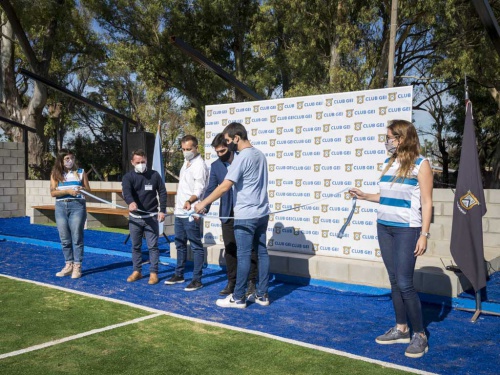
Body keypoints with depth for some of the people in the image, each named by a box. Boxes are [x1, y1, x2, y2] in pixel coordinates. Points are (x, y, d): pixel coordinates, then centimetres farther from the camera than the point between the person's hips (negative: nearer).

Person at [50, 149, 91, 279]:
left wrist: (82, 189, -15)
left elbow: (88, 190, 7)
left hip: (77, 206, -2)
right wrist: (68, 191, -18)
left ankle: (77, 266, 3)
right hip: (61, 207, 2)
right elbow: (53, 192, -3)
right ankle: (69, 265, 18)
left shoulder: (80, 172, 6)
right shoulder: (55, 174, 7)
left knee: (77, 237, -2)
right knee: (64, 239, 7)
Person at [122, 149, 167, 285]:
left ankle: (153, 272, 8)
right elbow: (126, 191, -22)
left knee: (153, 246, 1)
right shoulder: (128, 177, -2)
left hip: (151, 217, -1)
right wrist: (130, 202, -44)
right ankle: (137, 271, 23)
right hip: (135, 217, 1)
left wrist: (162, 210, -5)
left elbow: (162, 192, 4)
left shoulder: (154, 175, 1)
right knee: (135, 246, 11)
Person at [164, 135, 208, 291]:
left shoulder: (199, 165, -13)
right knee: (180, 245, 18)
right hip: (179, 211, 10)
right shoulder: (186, 162, 16)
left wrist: (189, 200, -39)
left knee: (196, 246, -3)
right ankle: (179, 275, 30)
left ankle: (197, 279, 3)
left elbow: (199, 189, -21)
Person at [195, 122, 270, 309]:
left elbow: (225, 187, -20)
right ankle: (262, 295, 17)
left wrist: (203, 203, -13)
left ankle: (238, 298, 6)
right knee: (262, 253, 10)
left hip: (246, 216, -8)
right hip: (262, 213, 8)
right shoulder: (260, 155, 11)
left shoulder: (241, 158, -15)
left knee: (244, 255, -2)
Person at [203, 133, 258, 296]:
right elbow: (211, 189, 0)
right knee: (230, 249, 7)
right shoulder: (215, 166, 5)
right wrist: (204, 209, -14)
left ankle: (251, 283, 16)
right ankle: (232, 283, 18)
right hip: (227, 214, 3)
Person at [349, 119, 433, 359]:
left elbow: (426, 202, -10)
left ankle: (420, 335, 7)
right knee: (394, 281, 11)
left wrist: (424, 234, -14)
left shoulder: (420, 164, -7)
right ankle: (401, 329, 23)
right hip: (384, 227, 6)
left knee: (404, 283, -7)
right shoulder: (389, 163, 11)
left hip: (407, 230, -6)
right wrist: (365, 196, 8)